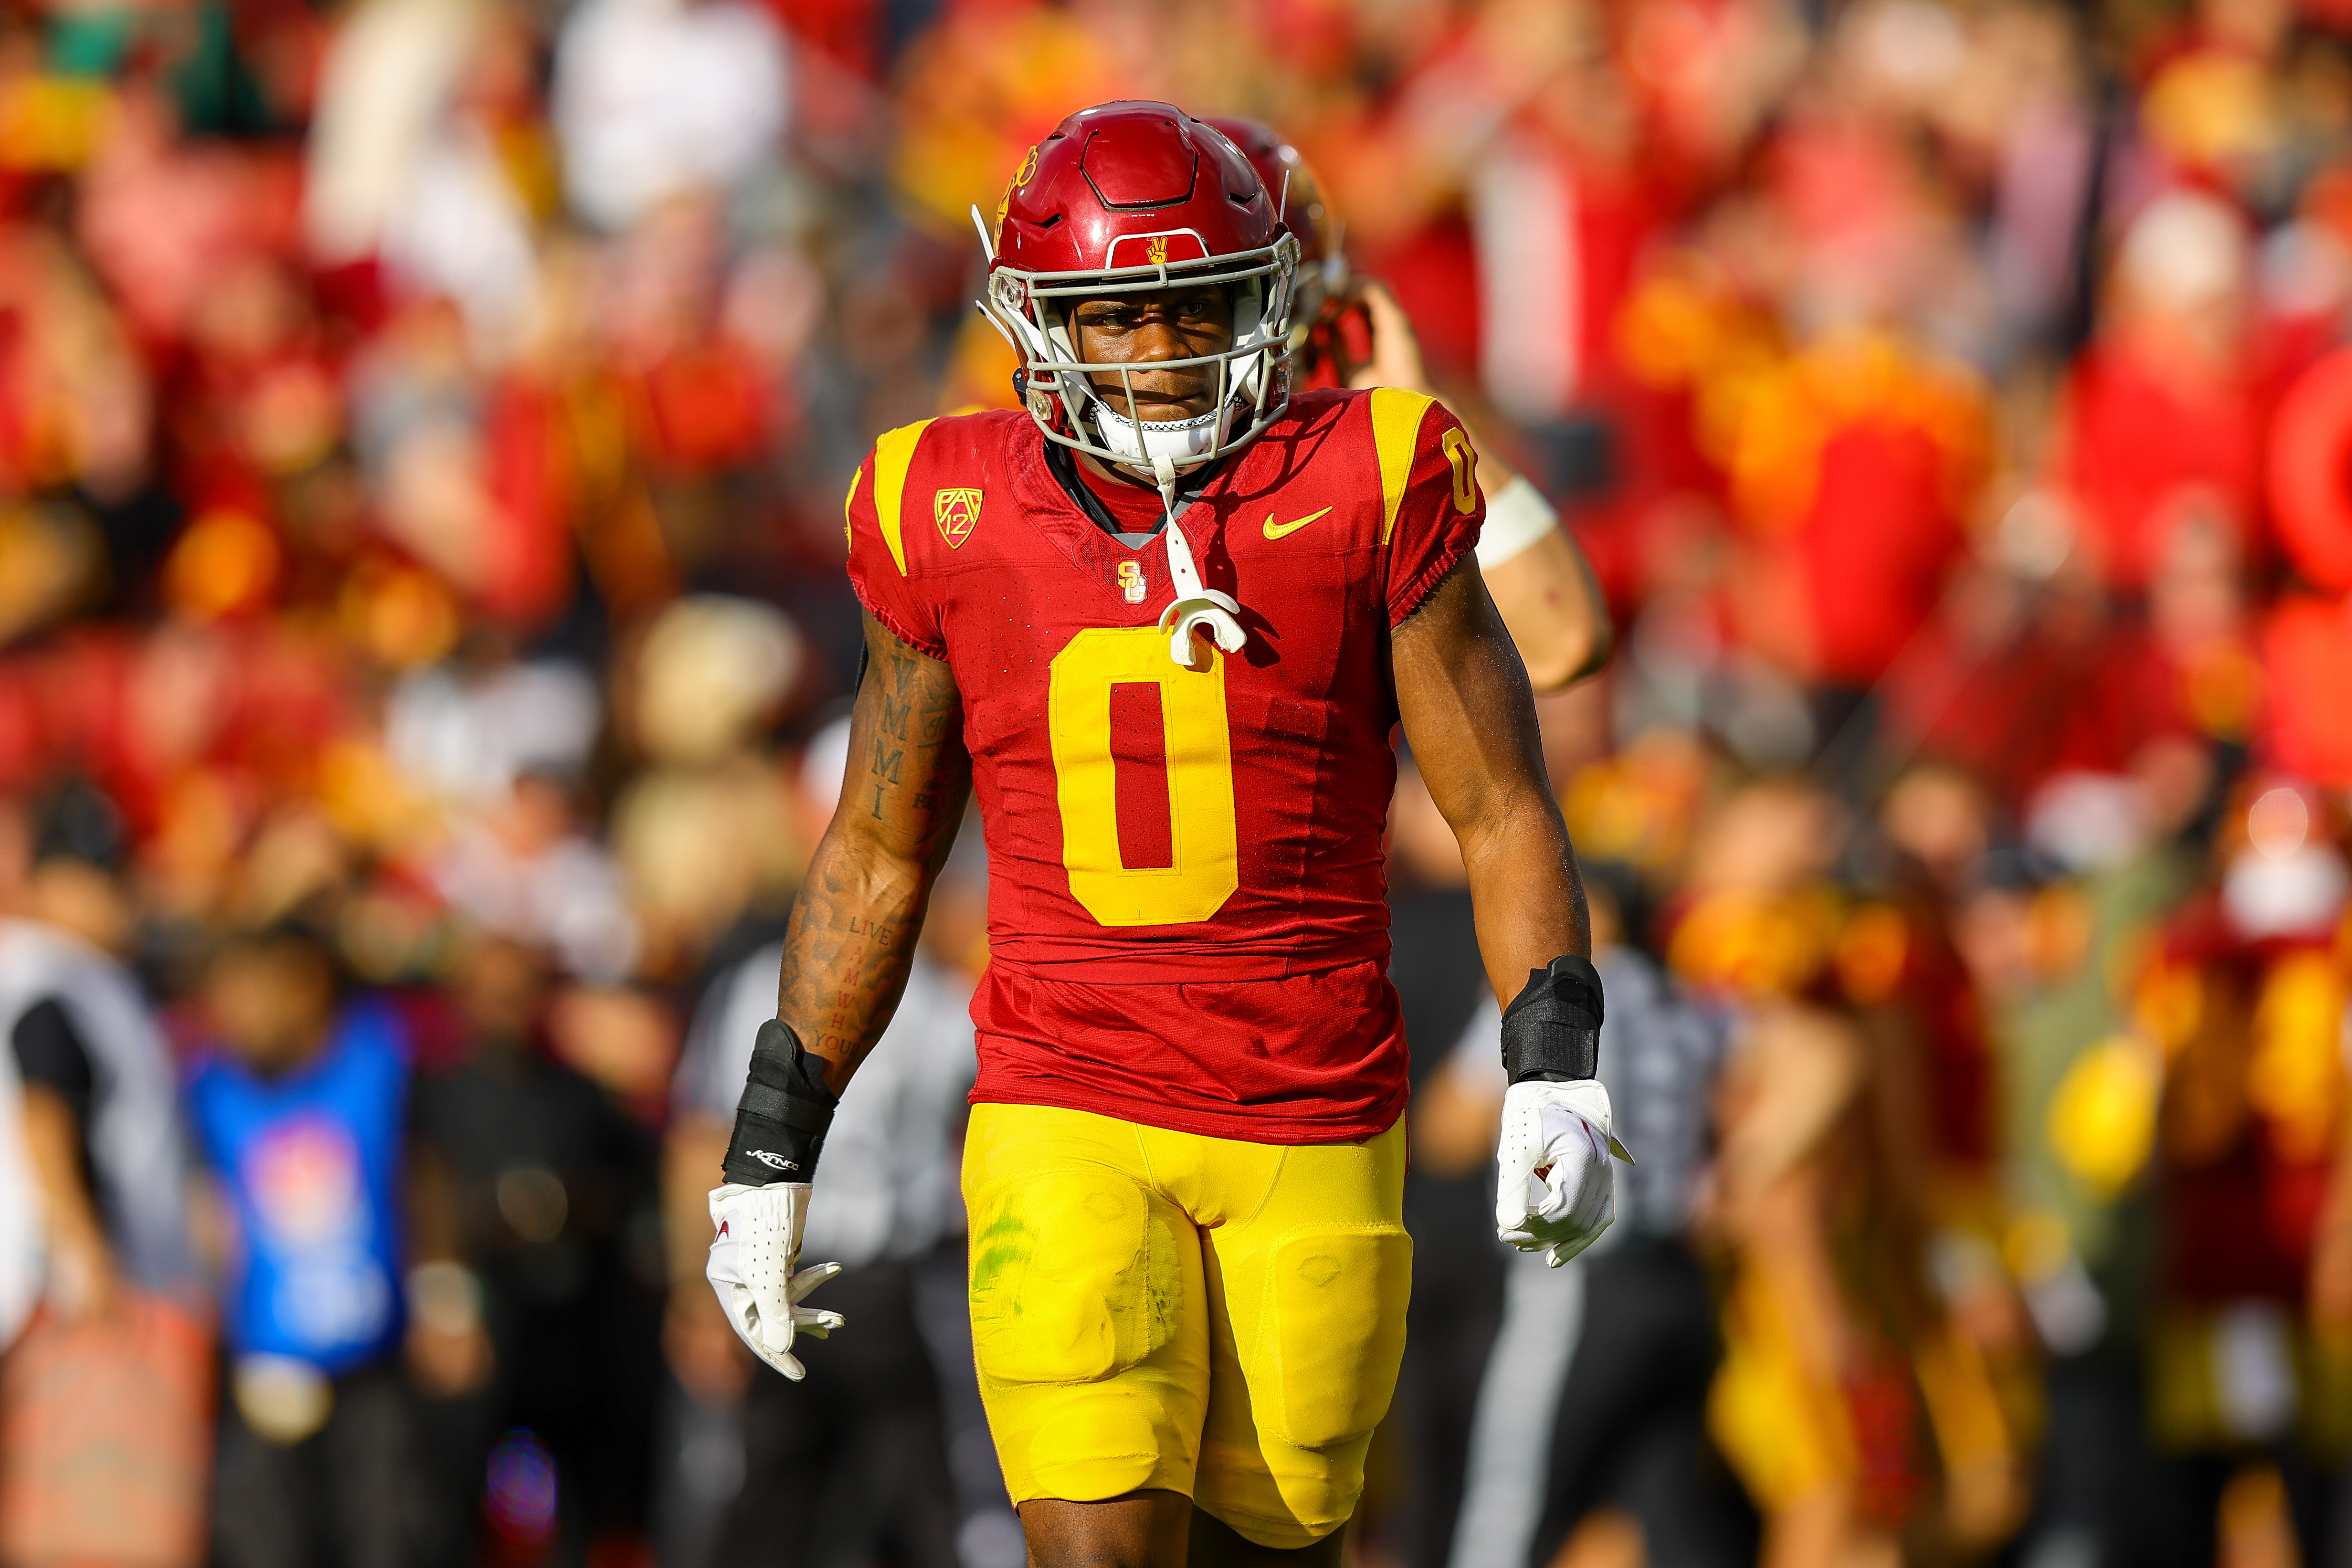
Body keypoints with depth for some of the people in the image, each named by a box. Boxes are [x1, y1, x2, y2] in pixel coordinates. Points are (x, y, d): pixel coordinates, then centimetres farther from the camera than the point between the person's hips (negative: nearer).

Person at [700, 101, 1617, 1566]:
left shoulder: (1368, 493, -4)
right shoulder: (957, 525, 1)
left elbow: (1502, 812, 0)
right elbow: (879, 857, 12)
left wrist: (1555, 1075, -13)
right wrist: (771, 1153, 12)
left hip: (1315, 1137, 0)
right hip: (1069, 1121, 0)